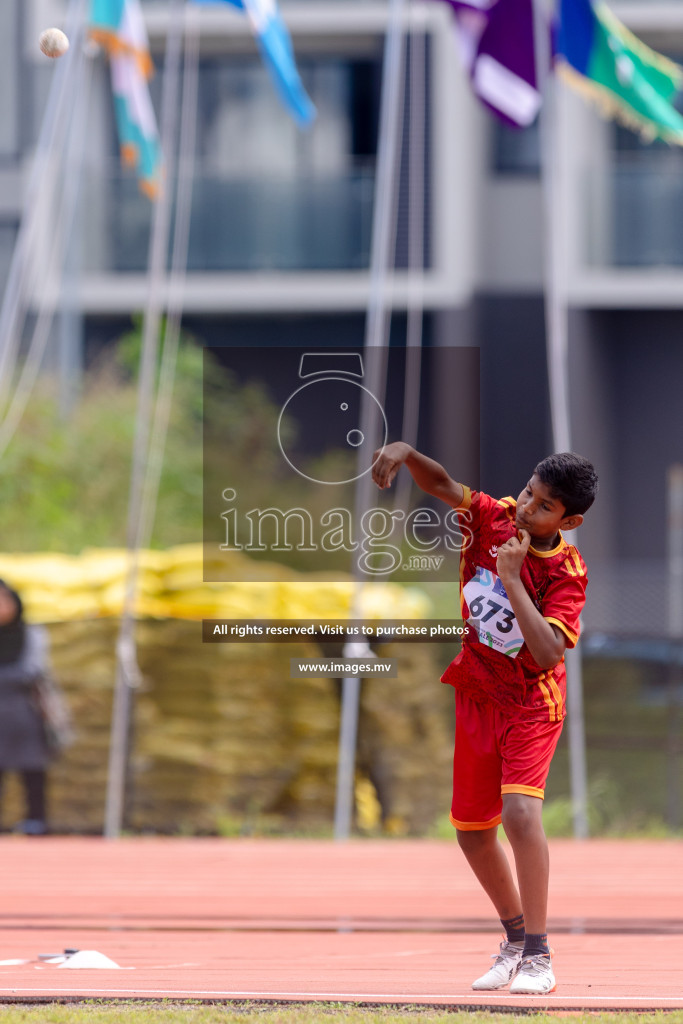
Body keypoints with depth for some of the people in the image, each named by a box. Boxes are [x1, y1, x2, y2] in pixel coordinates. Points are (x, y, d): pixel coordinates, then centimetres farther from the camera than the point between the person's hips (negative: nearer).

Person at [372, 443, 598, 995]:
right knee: (472, 829, 10)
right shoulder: (492, 518, -10)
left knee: (519, 810, -26)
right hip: (474, 696, 5)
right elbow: (442, 484, -12)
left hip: (530, 703, -5)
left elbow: (549, 653, -33)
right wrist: (405, 451, -33)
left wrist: (512, 579, -34)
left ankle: (538, 956, -21)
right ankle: (515, 936, 32)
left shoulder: (566, 574, -22)